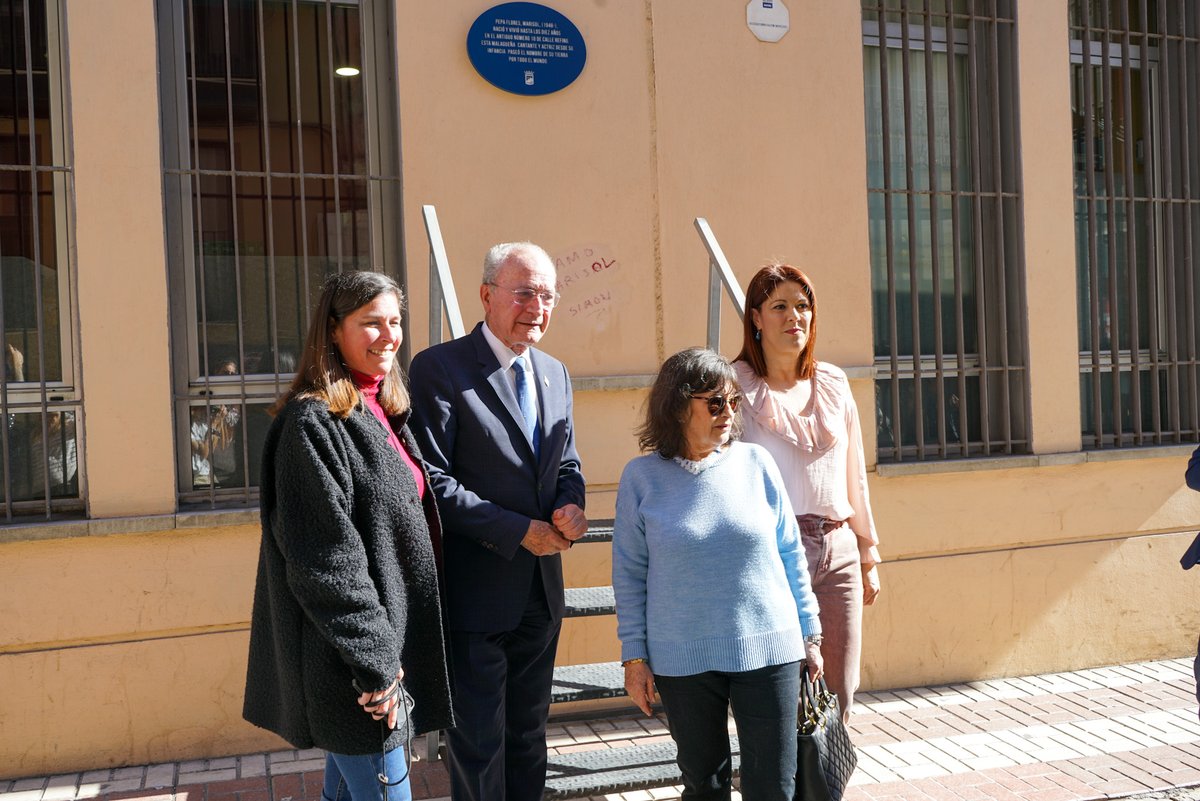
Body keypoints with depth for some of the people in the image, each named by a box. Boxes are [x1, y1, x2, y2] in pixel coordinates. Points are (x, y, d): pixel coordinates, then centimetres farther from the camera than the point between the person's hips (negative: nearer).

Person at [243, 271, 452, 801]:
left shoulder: (384, 413, 11)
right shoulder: (312, 422, -16)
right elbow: (326, 561, -21)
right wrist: (374, 662, -19)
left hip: (392, 636, 9)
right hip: (351, 657, -9)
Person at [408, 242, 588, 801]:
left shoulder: (555, 374, 10)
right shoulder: (440, 368, -12)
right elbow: (432, 481, -17)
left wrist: (570, 506, -7)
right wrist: (520, 530, -19)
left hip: (540, 592, 7)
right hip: (475, 592, -6)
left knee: (528, 738, 19)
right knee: (479, 747, 7)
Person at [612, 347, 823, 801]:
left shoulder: (755, 463, 1)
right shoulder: (642, 476, -2)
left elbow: (790, 555, 7)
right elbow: (629, 573, 2)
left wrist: (809, 633, 9)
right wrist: (635, 656, 0)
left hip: (767, 649, 1)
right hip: (683, 659, -1)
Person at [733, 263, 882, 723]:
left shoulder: (833, 383, 13)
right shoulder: (737, 387, -2)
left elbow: (854, 473, 18)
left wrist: (868, 552, 20)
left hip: (838, 551, 5)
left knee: (837, 697, 6)